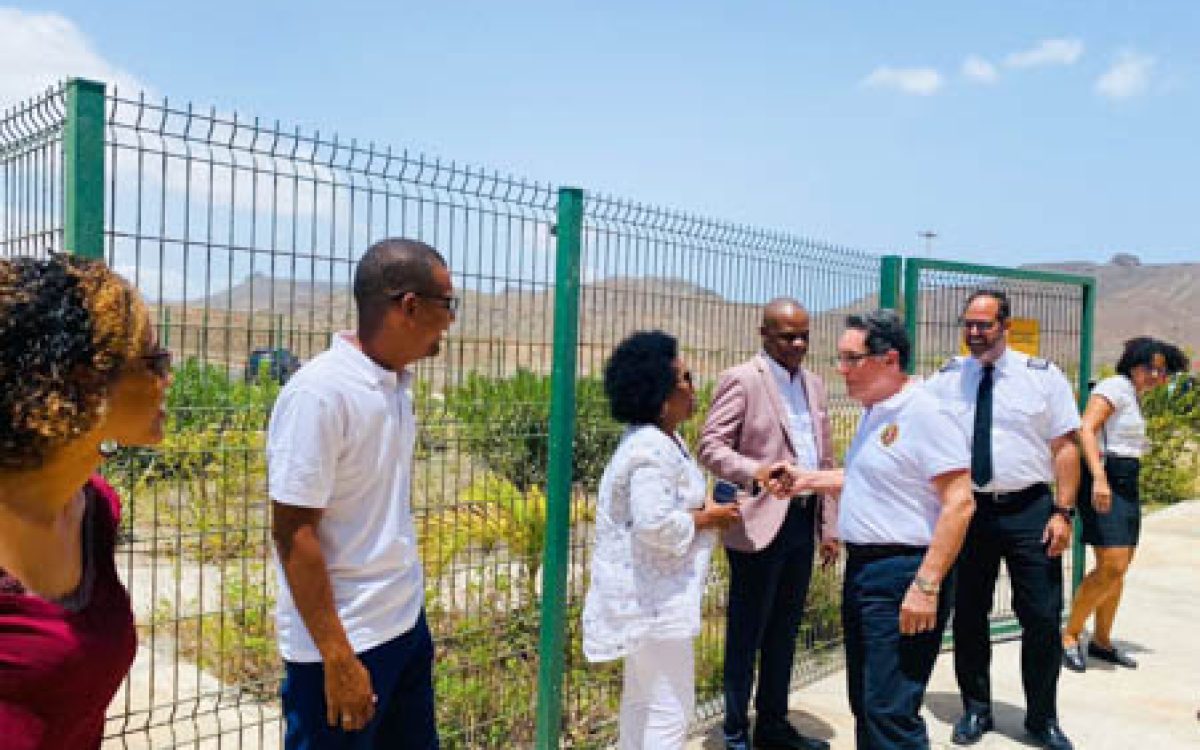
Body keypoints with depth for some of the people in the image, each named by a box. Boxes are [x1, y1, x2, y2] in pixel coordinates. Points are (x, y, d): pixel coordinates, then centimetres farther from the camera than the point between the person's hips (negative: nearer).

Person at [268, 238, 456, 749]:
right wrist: (338, 659, -17)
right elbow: (292, 533, -19)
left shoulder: (395, 384, 4)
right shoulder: (319, 392, -20)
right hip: (343, 642, -7)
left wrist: (405, 609, 15)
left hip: (407, 624, 8)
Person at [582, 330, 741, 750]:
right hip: (653, 595, -11)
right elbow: (655, 525, -31)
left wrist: (703, 510, 3)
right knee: (671, 707, -1)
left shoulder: (663, 440, 9)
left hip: (645, 592, 11)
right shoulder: (651, 449, -23)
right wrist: (706, 519, -16)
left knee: (643, 697, 22)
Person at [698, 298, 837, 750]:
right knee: (746, 634, 4)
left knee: (784, 632, 17)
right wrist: (757, 471, -29)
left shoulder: (814, 384, 14)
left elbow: (824, 459, 17)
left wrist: (829, 527, 14)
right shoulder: (741, 380, -7)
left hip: (803, 522, 7)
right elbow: (711, 446, -12)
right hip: (761, 524, -7)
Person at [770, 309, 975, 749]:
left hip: (902, 573, -9)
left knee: (890, 712, -6)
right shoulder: (874, 412, 14)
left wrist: (927, 586, -23)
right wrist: (808, 481, 17)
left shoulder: (925, 413, -15)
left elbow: (959, 503, -20)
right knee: (864, 703, 18)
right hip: (861, 567, 10)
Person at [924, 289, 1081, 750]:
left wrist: (1063, 511, -9)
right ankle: (975, 711, 31)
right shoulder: (945, 380, 3)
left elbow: (1066, 447, -3)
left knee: (1043, 618, 3)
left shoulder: (1043, 376, -2)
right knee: (968, 616, 11)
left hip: (1029, 510, -1)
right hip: (967, 511, 2)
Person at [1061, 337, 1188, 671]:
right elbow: (1086, 429, -20)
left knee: (1119, 569, 11)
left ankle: (1102, 641, 22)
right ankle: (1069, 637, -3)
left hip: (1126, 486, 10)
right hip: (1104, 482, -10)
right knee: (1111, 566, -15)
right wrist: (1099, 478, -30)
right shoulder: (1116, 386, -7)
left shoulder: (1134, 397, 22)